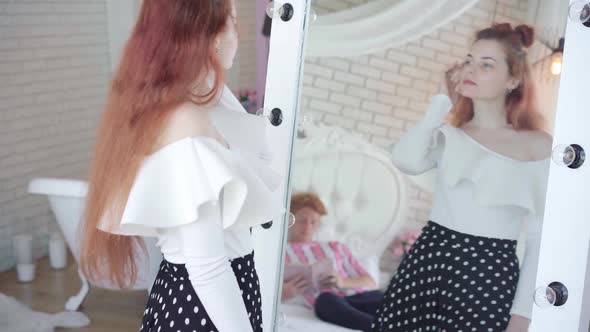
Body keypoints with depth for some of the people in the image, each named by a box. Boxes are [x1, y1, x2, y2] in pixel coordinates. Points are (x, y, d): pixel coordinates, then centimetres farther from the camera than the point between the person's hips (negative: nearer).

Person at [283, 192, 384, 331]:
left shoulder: (336, 246, 31)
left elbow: (371, 282, 18)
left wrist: (343, 282, -3)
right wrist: (287, 291, -17)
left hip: (363, 295, 4)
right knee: (325, 300, -38)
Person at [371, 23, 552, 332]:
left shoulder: (538, 145, -1)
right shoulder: (450, 135, 10)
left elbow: (540, 238, -3)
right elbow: (406, 160, -13)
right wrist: (443, 102, -3)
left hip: (490, 274, -3)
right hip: (427, 261, 3)